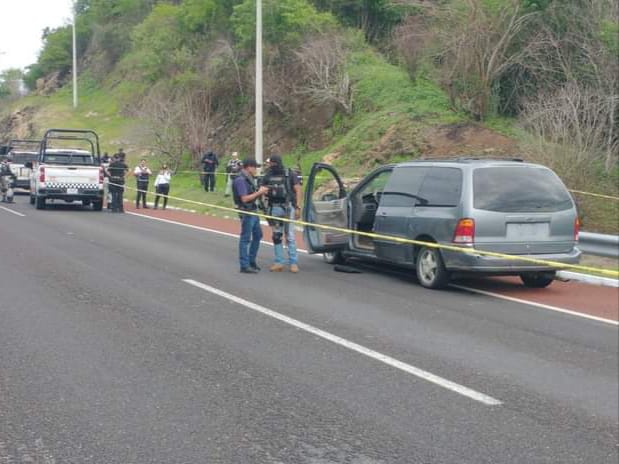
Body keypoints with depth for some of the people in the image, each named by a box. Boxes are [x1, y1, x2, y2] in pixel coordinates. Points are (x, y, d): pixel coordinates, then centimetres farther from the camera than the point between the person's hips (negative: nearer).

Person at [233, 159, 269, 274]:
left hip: (253, 211, 10)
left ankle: (252, 261, 28)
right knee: (245, 239, -4)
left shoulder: (249, 179, 12)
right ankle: (244, 266, 1)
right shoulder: (240, 180, -17)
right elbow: (244, 199, -22)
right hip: (246, 212, -10)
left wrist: (261, 193, 0)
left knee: (257, 235, 17)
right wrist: (259, 192, -18)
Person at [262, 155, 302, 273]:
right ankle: (279, 262, 14)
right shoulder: (268, 176, 9)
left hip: (288, 207, -4)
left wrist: (298, 207, -11)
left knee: (290, 236, -5)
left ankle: (293, 263, -2)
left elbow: (298, 190, -4)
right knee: (276, 236, 8)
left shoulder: (290, 174, -2)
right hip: (273, 208, 4)